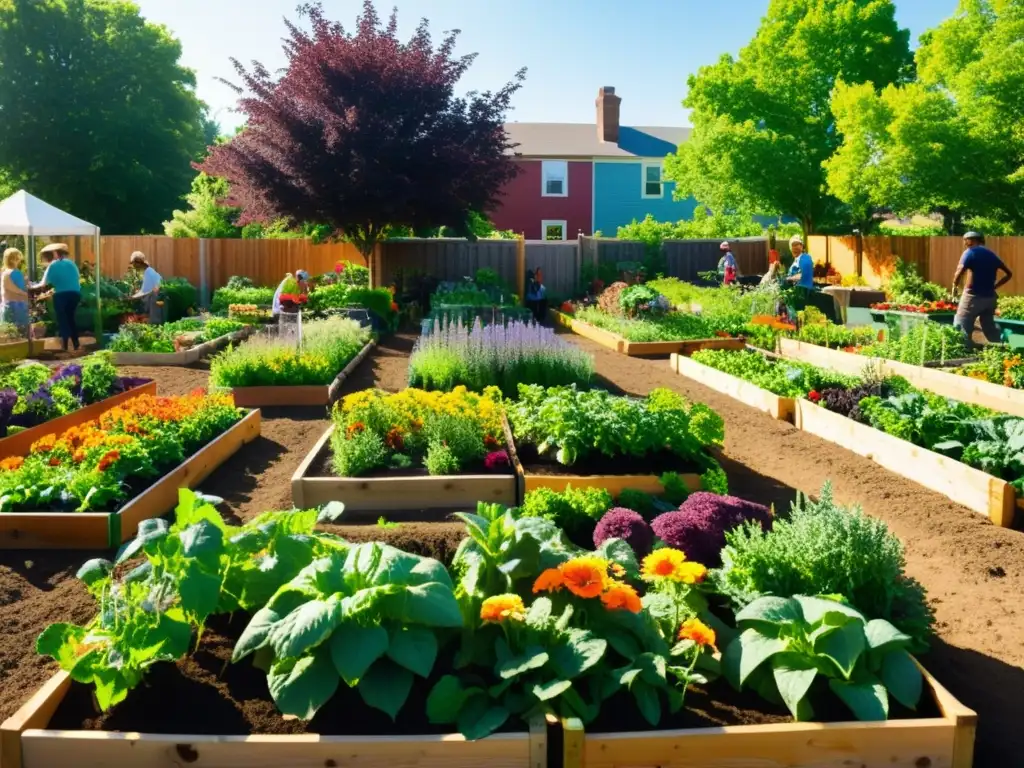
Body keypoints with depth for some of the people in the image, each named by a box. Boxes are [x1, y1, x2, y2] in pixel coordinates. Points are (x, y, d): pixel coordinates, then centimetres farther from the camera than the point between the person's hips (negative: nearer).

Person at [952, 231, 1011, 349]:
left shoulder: (971, 252, -6)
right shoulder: (991, 255, 14)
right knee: (990, 328, 18)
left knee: (961, 329, -1)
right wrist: (994, 286, 17)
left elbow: (959, 273, -20)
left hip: (973, 296, -7)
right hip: (990, 297, 7)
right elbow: (1008, 274, 18)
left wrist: (954, 287, -4)